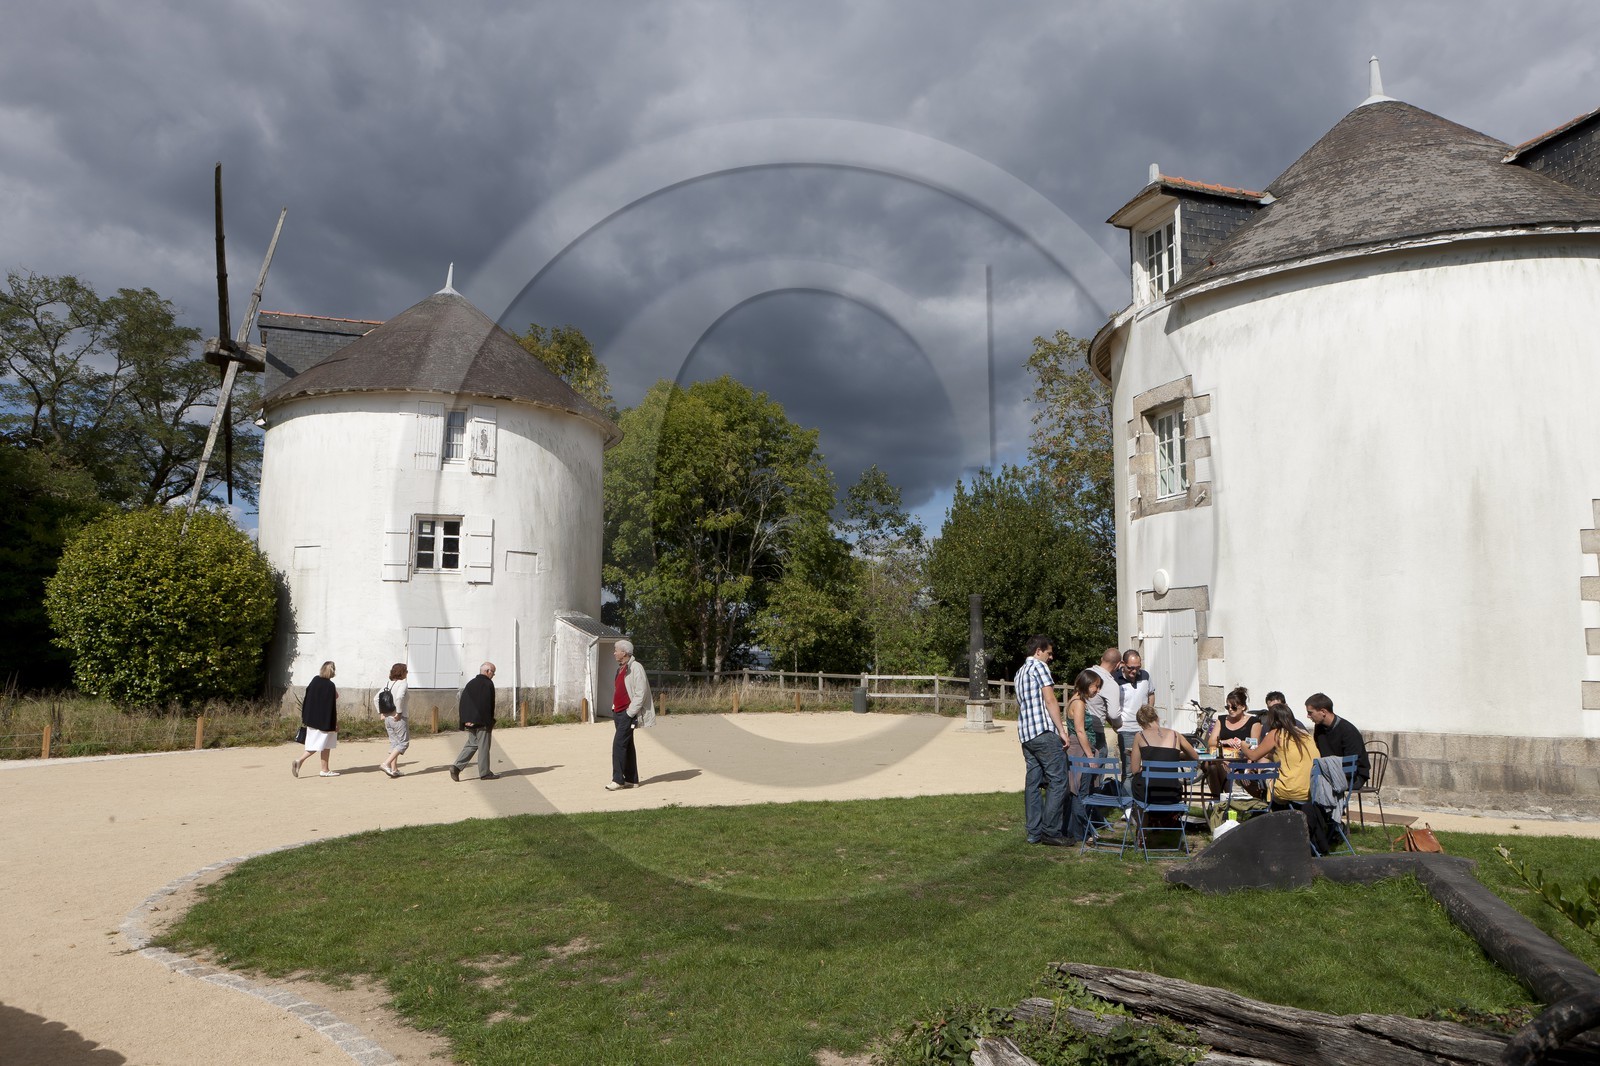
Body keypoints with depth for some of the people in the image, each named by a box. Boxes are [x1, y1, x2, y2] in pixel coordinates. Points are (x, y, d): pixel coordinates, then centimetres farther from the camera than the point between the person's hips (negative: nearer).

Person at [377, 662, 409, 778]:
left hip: (388, 718, 8)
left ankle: (394, 769, 14)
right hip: (399, 719, -8)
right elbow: (399, 697, -30)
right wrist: (399, 713, -20)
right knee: (403, 743, 1)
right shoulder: (402, 683, -12)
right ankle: (386, 764, -11)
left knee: (394, 743, 15)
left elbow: (376, 698, 10)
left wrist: (382, 713, 12)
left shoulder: (388, 684, 10)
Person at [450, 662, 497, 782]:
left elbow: (462, 703, 8)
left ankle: (457, 766, 1)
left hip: (470, 721, 7)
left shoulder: (470, 684, 11)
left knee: (471, 744, 15)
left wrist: (465, 720, 6)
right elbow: (491, 705, -13)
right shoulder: (488, 684, -10)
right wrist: (490, 722, -6)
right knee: (484, 747, 1)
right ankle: (484, 773, 7)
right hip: (483, 721, -7)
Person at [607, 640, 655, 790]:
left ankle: (618, 779, -9)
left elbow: (640, 693, -18)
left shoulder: (635, 667, -13)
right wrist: (615, 711, 16)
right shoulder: (621, 668, 15)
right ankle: (631, 780, 16)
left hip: (628, 713, -9)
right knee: (627, 745, 11)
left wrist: (630, 712, -18)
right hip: (619, 713, 9)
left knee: (619, 743, -12)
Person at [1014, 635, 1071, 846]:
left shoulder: (1020, 672, 23)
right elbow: (1050, 701, -11)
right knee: (1057, 780, -7)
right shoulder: (1039, 666, -5)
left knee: (1032, 782, 8)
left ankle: (1034, 832, 9)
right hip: (1044, 731, -9)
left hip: (1025, 734, 9)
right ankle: (1050, 831, -9)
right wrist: (1062, 731, -10)